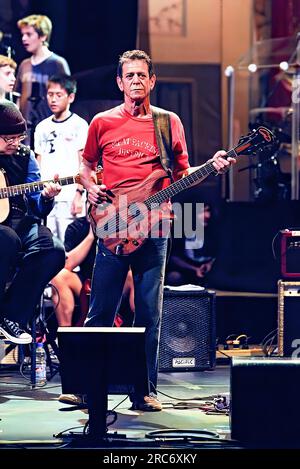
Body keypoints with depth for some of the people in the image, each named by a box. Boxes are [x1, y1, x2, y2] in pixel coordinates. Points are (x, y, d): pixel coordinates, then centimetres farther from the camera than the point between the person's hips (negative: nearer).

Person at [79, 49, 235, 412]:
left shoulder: (169, 123, 10)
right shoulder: (103, 122, 8)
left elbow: (181, 174, 13)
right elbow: (86, 165, 19)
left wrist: (211, 167, -4)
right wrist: (91, 188, 0)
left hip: (153, 229, 1)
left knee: (149, 315, 3)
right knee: (100, 313, -2)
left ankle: (144, 391, 9)